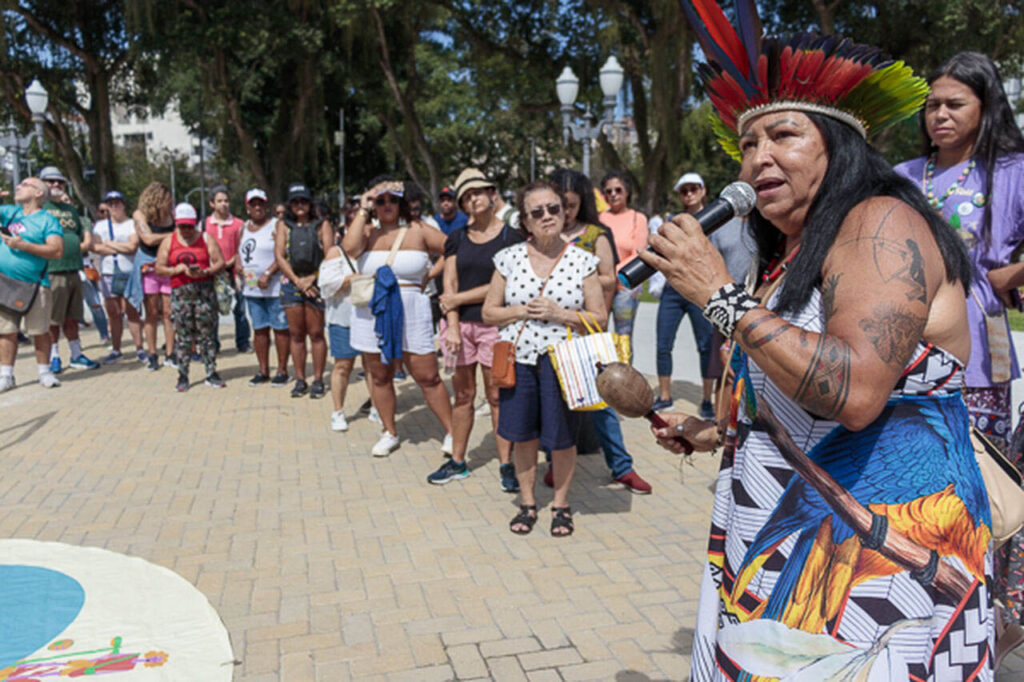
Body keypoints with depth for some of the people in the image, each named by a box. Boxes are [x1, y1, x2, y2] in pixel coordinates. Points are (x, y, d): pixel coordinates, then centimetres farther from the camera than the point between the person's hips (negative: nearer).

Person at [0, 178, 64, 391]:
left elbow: (57, 250, -14)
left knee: (40, 332, 1)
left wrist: (22, 245, -16)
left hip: (34, 286, -4)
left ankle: (44, 372, 13)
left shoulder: (47, 220, -2)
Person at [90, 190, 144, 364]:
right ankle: (116, 350, 11)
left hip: (129, 273, -3)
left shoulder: (132, 224, 5)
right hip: (108, 273, 3)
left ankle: (139, 348, -2)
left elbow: (132, 246, -10)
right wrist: (122, 247, -5)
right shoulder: (100, 225, 15)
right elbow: (95, 247, -1)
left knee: (132, 312, -6)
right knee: (114, 313, 5)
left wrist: (109, 243, -2)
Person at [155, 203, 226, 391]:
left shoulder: (206, 239, 8)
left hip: (204, 290, -1)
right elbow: (159, 269, 8)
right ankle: (182, 376, 7)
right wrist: (176, 270, -11)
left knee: (207, 334, 0)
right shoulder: (168, 242, 11)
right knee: (183, 336, 1)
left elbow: (220, 263, 2)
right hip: (180, 293, 1)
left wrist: (204, 272, -15)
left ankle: (212, 374, 7)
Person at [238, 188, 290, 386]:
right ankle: (263, 371, 18)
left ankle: (282, 371, 5)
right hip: (251, 288, 7)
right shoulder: (244, 228, 16)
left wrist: (267, 274, -22)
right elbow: (240, 252, 23)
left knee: (280, 328, -3)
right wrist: (238, 263, 0)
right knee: (259, 329, 10)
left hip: (275, 287, -6)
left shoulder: (276, 226, -5)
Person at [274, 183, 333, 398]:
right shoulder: (283, 226, 12)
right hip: (291, 282, 2)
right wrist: (297, 280, -8)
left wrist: (312, 279, -12)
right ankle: (300, 380, 13)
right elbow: (279, 256, 3)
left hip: (317, 283, -2)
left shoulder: (322, 225, 6)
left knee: (316, 333, -1)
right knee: (296, 334, 5)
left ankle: (318, 380, 6)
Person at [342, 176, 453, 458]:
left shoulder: (418, 231, 3)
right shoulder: (366, 232, 6)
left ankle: (451, 432, 10)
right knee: (380, 377, 11)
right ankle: (389, 433, 27)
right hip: (372, 316, 2)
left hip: (411, 315, -2)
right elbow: (349, 247, -17)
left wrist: (431, 274, -2)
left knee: (428, 377, -2)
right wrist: (363, 210, -10)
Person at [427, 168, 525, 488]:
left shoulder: (510, 237, -1)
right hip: (460, 323, 3)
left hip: (494, 324, -3)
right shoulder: (457, 238, 11)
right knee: (462, 394, 9)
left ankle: (506, 464, 8)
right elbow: (449, 286, 5)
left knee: (497, 395, -1)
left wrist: (457, 299, -6)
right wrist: (453, 327, -7)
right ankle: (457, 461, 19)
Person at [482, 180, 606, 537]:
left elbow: (600, 319, -1)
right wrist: (523, 311, -11)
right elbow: (489, 312, 6)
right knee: (523, 436, 10)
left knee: (561, 438, 5)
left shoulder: (583, 261, -1)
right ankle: (527, 503, 28)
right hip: (518, 358, 2)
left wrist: (559, 314, -14)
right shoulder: (509, 258, 3)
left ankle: (560, 505, 26)